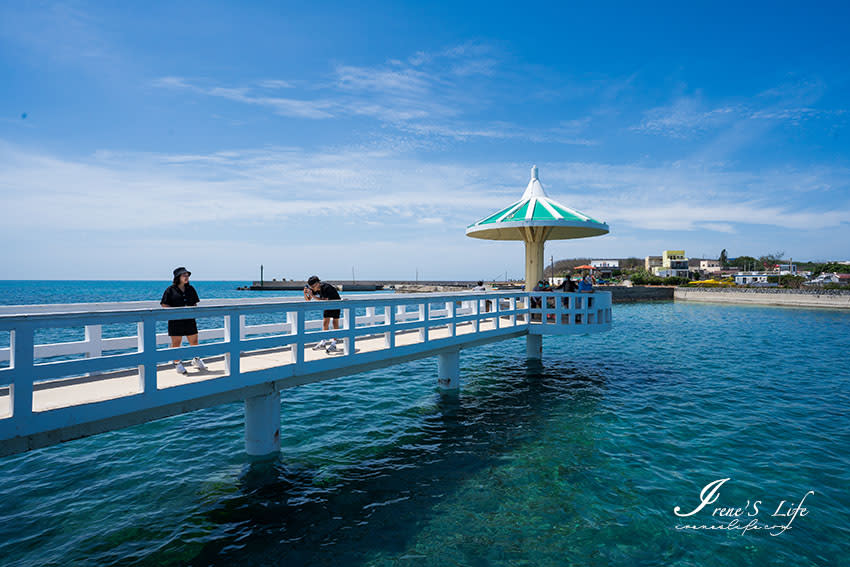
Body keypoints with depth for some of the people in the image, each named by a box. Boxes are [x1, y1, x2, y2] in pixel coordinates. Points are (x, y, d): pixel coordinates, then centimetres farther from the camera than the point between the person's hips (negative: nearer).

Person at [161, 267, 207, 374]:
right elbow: (164, 305, -4)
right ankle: (177, 363, 16)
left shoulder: (190, 289, 11)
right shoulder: (170, 290, -2)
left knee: (194, 341, 9)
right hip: (175, 320, -4)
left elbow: (195, 303, 18)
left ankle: (196, 360, 28)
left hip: (189, 320, 4)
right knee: (176, 342, 1)